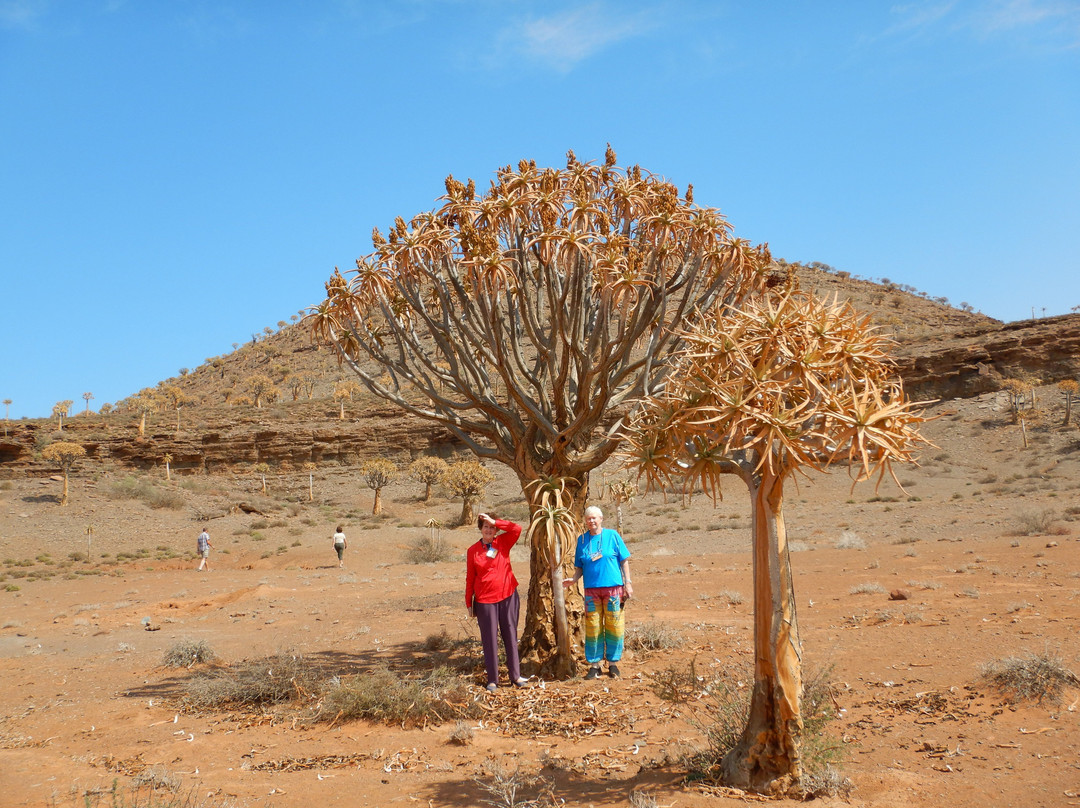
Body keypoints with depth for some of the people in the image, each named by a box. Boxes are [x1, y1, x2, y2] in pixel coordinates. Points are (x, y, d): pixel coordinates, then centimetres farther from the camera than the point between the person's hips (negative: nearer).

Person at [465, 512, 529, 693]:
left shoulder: (503, 543, 2)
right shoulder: (473, 551, 0)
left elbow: (517, 528, -15)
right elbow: (470, 578, 3)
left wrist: (495, 522, -15)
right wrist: (469, 603, 3)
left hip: (508, 596, 1)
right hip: (485, 600, -1)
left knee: (510, 636, 8)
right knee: (490, 639, 4)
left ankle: (515, 676, 15)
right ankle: (492, 680, 12)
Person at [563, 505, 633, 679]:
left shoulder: (612, 535, 1)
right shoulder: (582, 539, 7)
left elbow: (624, 560, 4)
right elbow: (579, 567, 11)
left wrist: (628, 583, -1)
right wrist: (574, 579, -8)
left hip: (613, 587, -2)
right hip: (591, 589, 2)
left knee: (614, 626, 3)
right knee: (592, 627, 2)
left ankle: (613, 663, 16)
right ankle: (594, 665, 12)